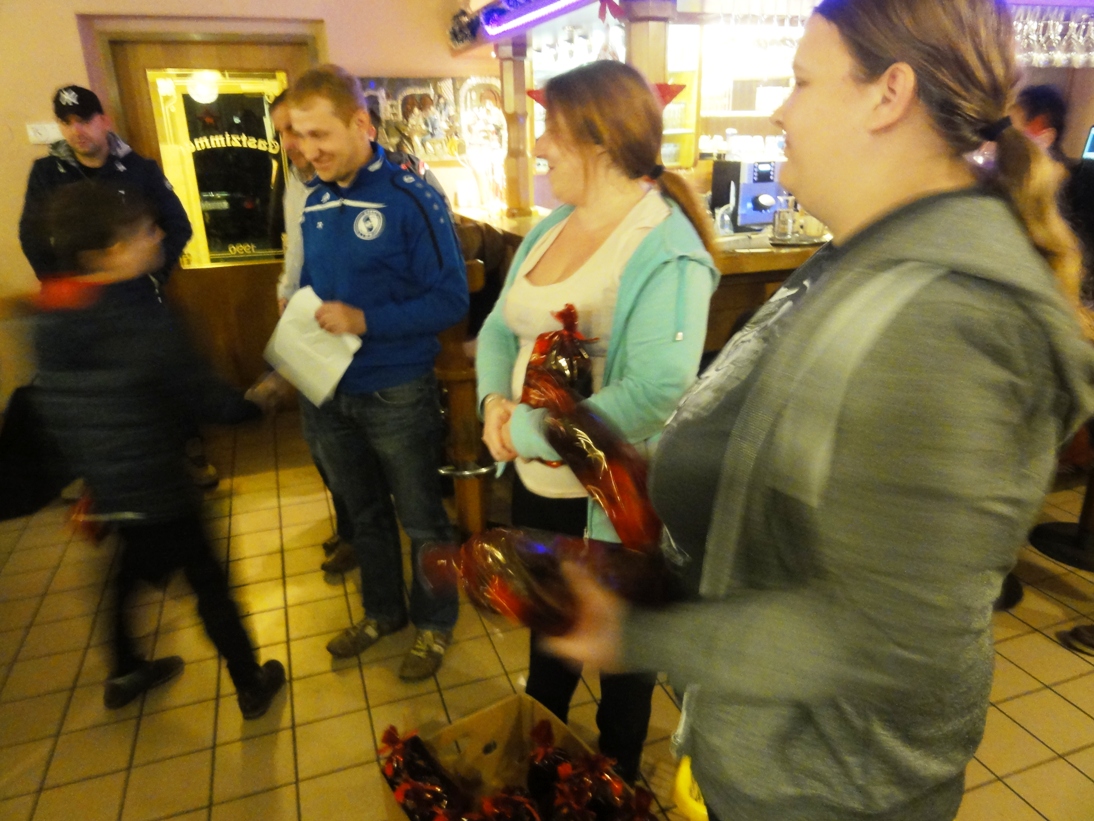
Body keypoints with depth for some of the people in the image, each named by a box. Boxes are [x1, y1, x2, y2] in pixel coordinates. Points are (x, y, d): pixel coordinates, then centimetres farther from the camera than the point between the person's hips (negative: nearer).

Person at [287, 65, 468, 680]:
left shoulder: (410, 199, -15)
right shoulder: (316, 202, 5)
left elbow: (451, 300, -18)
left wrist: (365, 322, -25)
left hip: (397, 393, -6)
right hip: (327, 392, 7)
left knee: (421, 519, 12)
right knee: (364, 514, 22)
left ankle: (435, 623, 35)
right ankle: (383, 612, 44)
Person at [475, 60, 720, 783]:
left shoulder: (666, 250, -21)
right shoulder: (553, 226, 4)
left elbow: (657, 391, -32)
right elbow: (501, 326, 7)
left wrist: (527, 429, -24)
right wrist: (496, 400, -13)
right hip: (537, 481, 7)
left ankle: (617, 778, 49)